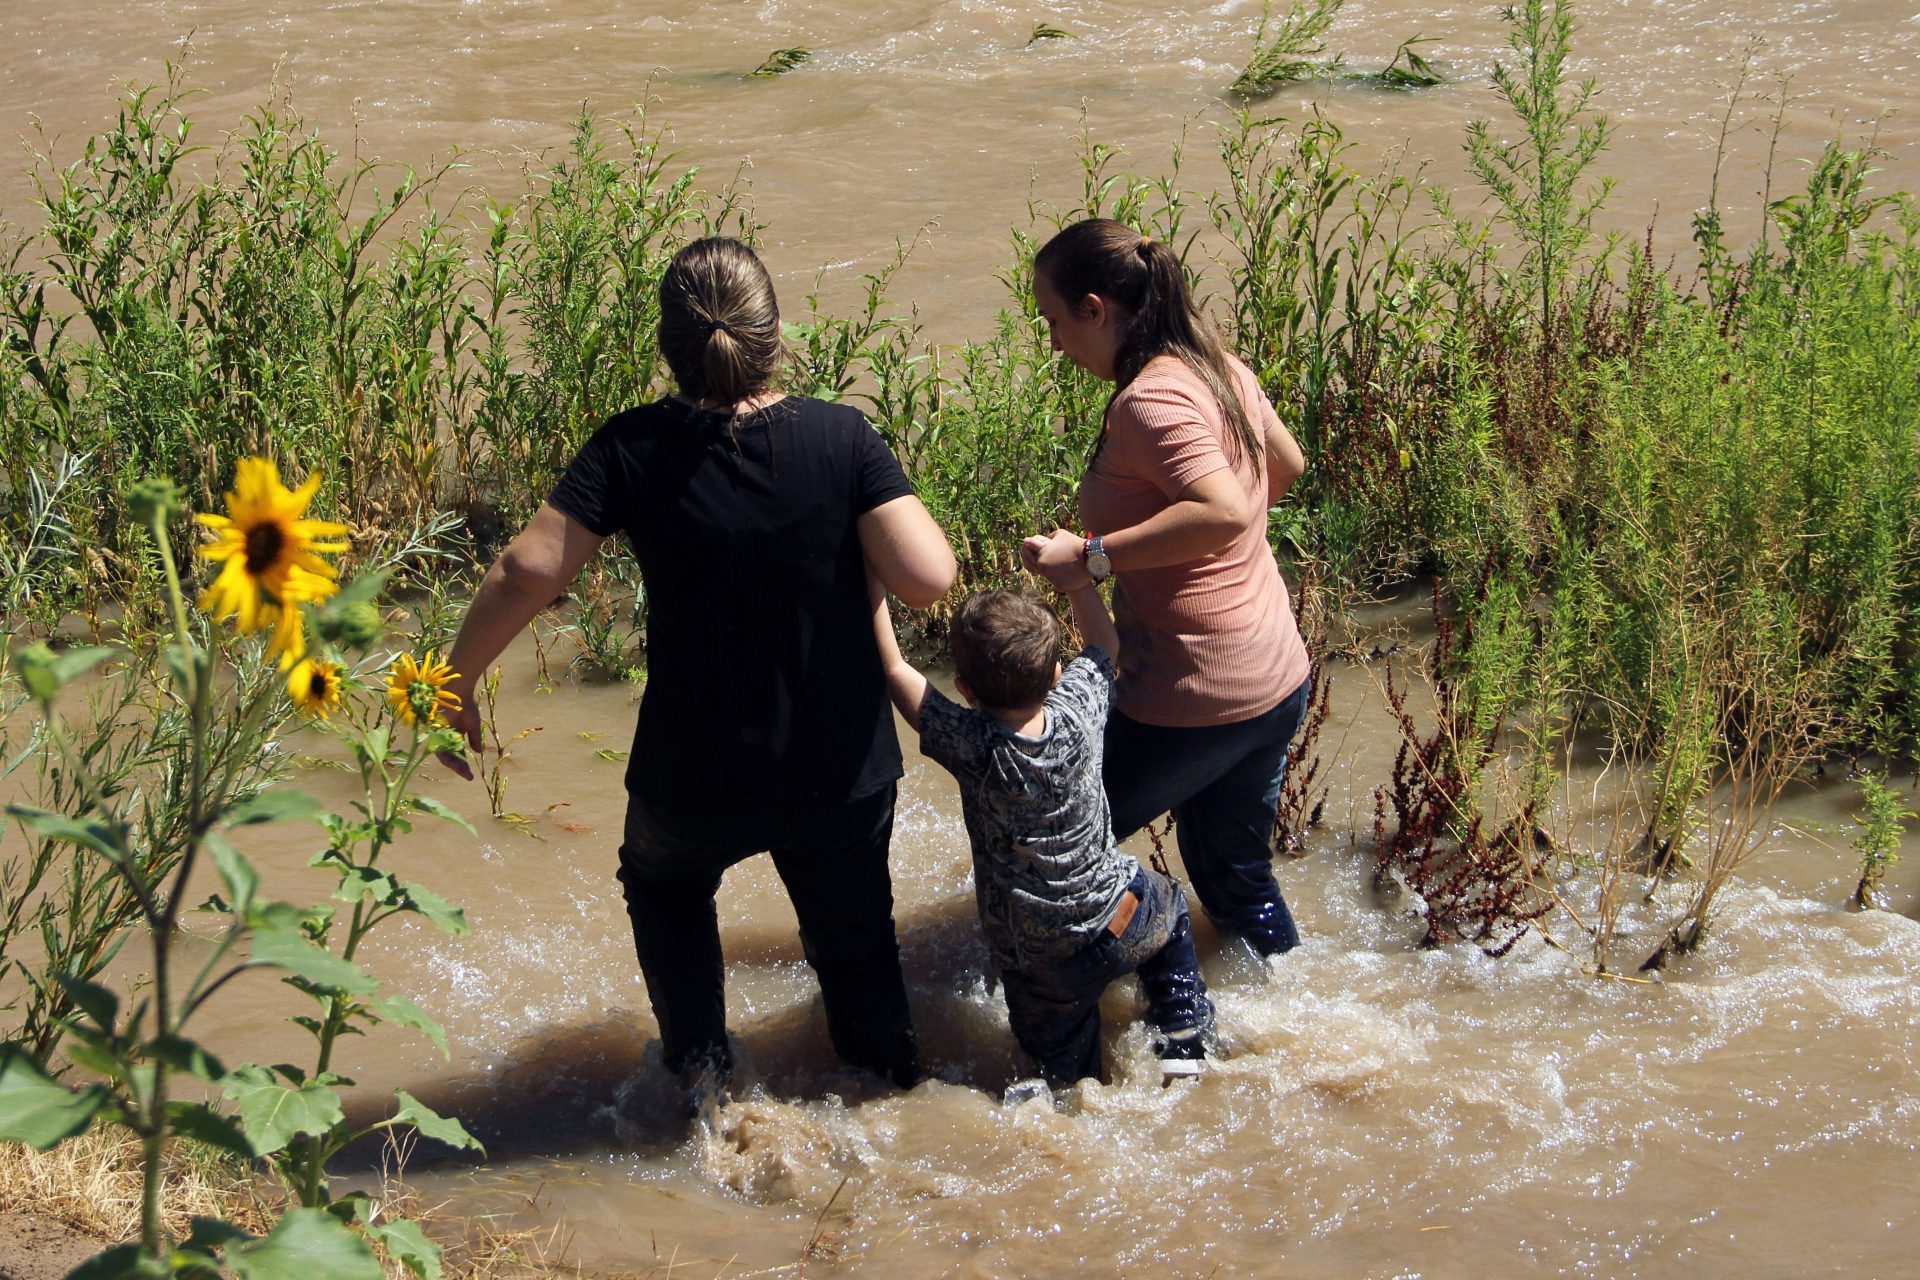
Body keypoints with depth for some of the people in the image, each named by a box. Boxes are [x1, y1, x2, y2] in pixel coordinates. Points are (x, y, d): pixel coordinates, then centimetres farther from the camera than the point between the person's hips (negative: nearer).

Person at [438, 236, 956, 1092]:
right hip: (842, 772, 0)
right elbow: (929, 579, -21)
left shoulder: (636, 449, -15)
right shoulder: (839, 436, -15)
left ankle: (701, 1065, 28)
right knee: (854, 935, 27)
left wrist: (453, 689, -5)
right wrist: (894, 504, 0)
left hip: (695, 777, 0)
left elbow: (527, 573, -19)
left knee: (665, 885, 34)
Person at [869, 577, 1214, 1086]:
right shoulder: (1078, 712, -18)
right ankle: (1183, 1041, 32)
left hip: (1040, 961, -2)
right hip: (1119, 923, 3)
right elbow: (1103, 643, 5)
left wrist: (875, 581, -11)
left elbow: (894, 669, -15)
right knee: (1169, 906, 35)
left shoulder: (972, 748, -26)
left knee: (1067, 1067, 21)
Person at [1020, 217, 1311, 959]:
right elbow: (1286, 465, 23)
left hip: (1194, 699, -9)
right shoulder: (1220, 370, 6)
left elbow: (1223, 511, -35)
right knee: (1236, 876, 26)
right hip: (1277, 682, 9)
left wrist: (1091, 556, -29)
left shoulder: (1151, 399, -21)